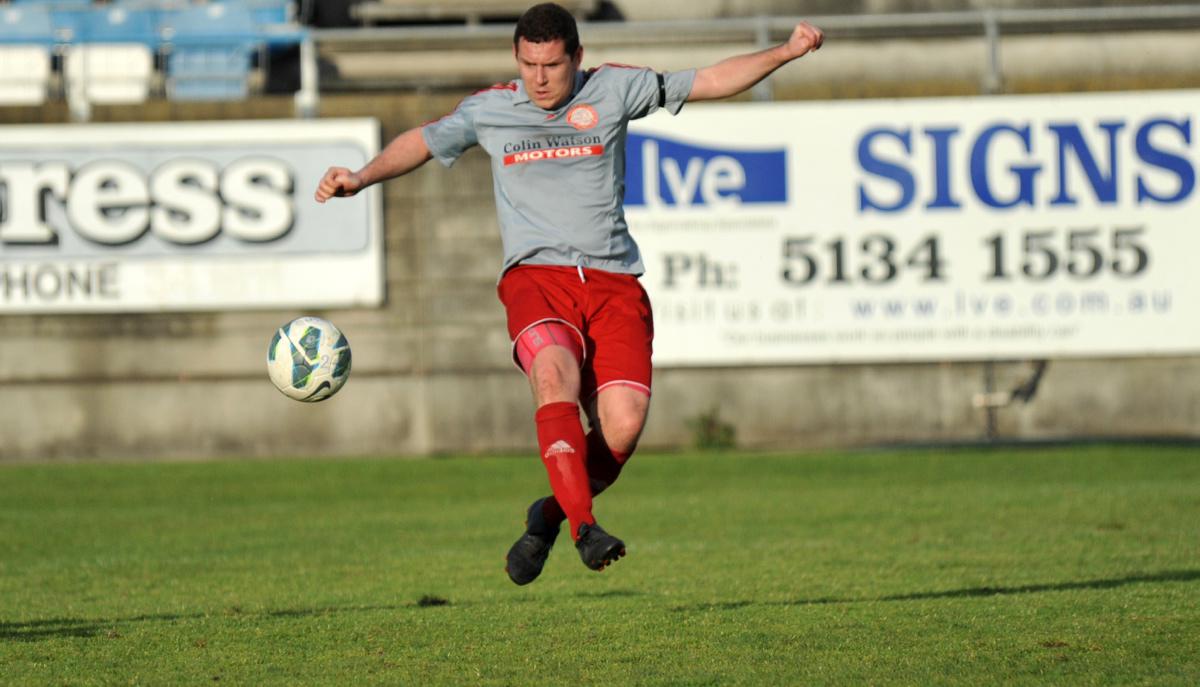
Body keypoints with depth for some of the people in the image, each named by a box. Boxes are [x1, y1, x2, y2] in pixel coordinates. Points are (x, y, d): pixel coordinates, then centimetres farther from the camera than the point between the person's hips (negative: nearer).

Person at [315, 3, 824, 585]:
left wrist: (785, 52, 4)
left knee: (623, 426, -18)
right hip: (535, 276, -1)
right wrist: (361, 178, 8)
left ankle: (549, 515, 10)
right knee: (555, 376, -34)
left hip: (613, 282, 1)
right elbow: (423, 142, 23)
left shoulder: (614, 90, 9)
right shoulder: (490, 109, 11)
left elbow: (710, 82, 12)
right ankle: (585, 529, -37)